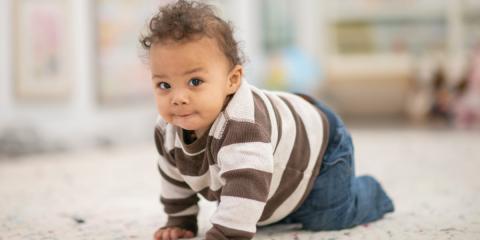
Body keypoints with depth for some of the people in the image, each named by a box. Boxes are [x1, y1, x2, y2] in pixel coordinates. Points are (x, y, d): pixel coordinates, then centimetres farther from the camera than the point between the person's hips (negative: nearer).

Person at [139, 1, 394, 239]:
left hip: (316, 141, -7)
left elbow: (245, 187, -56)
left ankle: (369, 192, 21)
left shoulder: (243, 125, -49)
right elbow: (174, 174, -1)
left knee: (329, 217, -9)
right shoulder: (168, 129, -22)